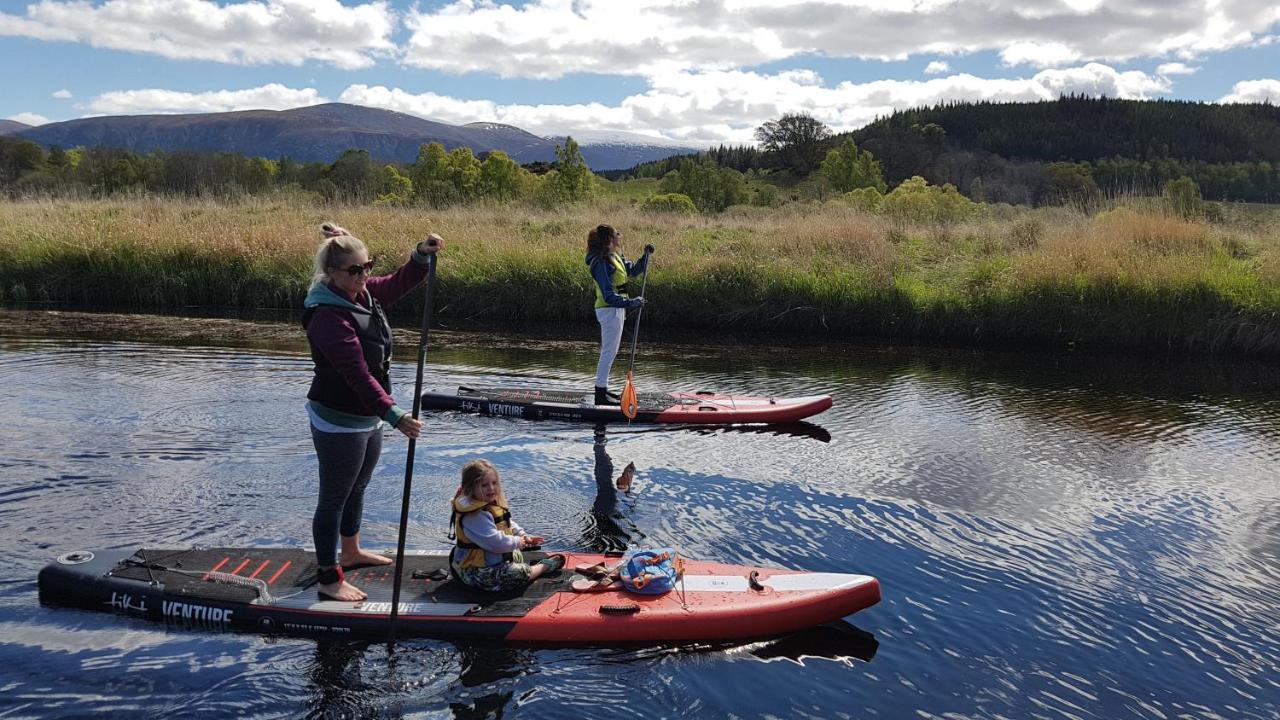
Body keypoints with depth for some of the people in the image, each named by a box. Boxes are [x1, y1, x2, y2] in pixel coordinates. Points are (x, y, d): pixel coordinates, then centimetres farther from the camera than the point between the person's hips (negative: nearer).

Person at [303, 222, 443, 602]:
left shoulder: (363, 293, -1)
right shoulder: (329, 316, -28)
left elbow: (397, 285, 14)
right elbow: (359, 374, -33)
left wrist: (422, 255, -6)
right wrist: (394, 415, -38)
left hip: (367, 417, 9)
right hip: (338, 423, -9)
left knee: (357, 487, 25)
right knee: (334, 498, 3)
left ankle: (351, 552, 46)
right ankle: (329, 580, 16)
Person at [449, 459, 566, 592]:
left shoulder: (491, 504, 3)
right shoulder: (475, 516, -30)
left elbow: (508, 523, 19)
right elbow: (496, 542, -33)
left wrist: (523, 535, 5)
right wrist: (517, 541, -15)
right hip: (477, 572, -11)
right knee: (523, 573, -13)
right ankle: (544, 566, 11)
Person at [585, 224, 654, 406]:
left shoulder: (616, 257, 9)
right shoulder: (602, 263, -21)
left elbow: (633, 271, 21)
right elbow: (609, 296, -25)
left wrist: (646, 255, 8)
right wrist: (631, 303, -29)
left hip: (616, 309, 10)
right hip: (610, 310, -10)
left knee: (609, 352, 15)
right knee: (609, 353, -6)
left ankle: (603, 390, 24)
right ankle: (600, 395, -1)